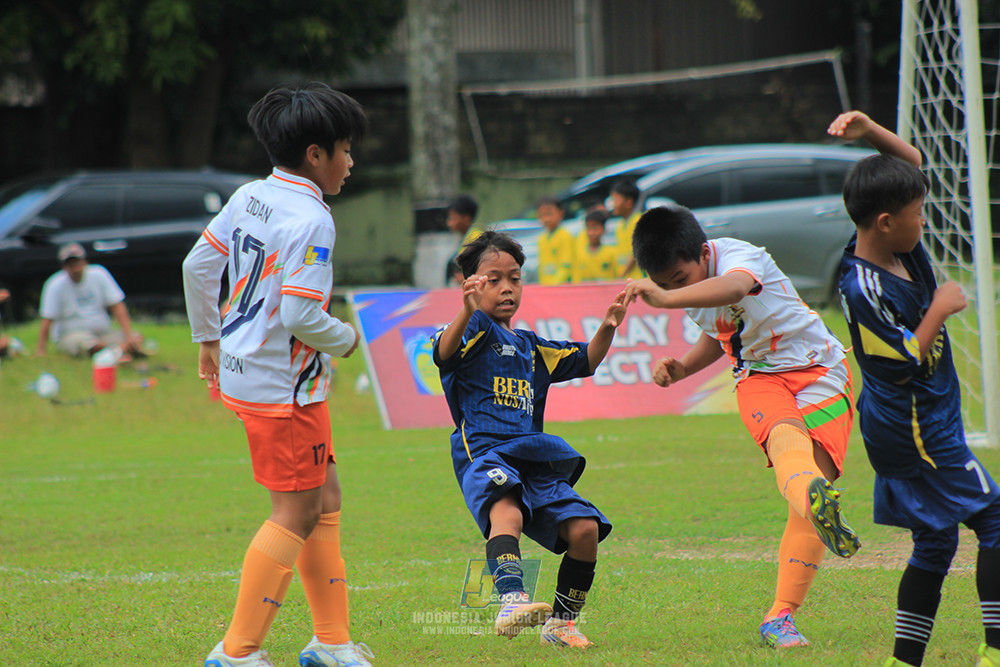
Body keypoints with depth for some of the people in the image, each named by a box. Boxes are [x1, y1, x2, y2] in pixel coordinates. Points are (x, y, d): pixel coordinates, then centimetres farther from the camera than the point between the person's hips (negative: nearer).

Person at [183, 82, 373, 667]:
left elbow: (198, 266, 11)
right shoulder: (311, 220, -20)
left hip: (243, 370, 9)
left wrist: (209, 340, 22)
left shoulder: (249, 197, 5)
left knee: (325, 499, 15)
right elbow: (299, 316, -26)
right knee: (298, 512, -1)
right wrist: (347, 339, -6)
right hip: (282, 383, -9)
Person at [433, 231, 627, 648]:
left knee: (585, 528, -9)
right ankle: (511, 600, -56)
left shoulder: (531, 347, 27)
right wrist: (468, 313, -39)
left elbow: (585, 361, 32)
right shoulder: (477, 331, 4)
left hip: (536, 466, 7)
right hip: (484, 455, -7)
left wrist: (607, 329, 10)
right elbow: (445, 351, -18)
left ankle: (560, 622, 8)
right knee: (507, 514, -37)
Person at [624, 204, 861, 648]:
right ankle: (815, 501, -70)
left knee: (816, 471, -18)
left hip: (818, 371, -4)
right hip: (759, 379, 4)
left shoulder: (738, 257, -21)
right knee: (784, 436, -32)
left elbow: (733, 288, -48)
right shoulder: (693, 294, 3)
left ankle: (781, 617, -13)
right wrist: (682, 369, 6)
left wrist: (666, 299, -64)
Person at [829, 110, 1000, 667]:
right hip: (917, 428, -10)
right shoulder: (864, 290, -24)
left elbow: (913, 160, 11)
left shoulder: (899, 247, 1)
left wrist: (871, 131, -5)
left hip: (922, 426, 10)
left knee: (936, 540, 13)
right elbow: (903, 366, -22)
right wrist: (940, 309, -14)